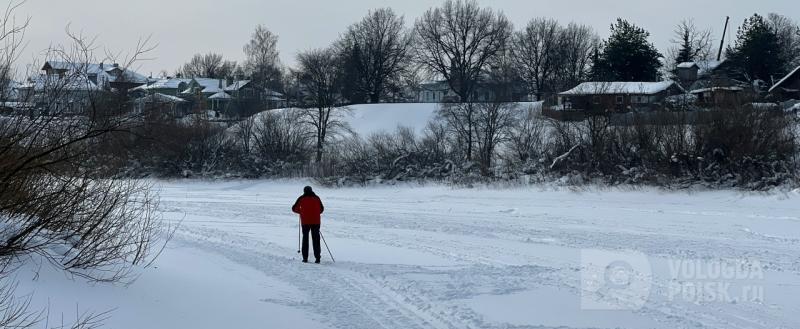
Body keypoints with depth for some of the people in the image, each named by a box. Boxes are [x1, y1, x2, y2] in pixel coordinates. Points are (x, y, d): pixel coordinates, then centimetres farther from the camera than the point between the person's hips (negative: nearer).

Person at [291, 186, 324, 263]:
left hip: (305, 222, -1)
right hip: (316, 221, 1)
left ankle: (305, 257, 5)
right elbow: (321, 209, 14)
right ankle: (317, 257, -3)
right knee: (316, 239, 5)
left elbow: (294, 208, 5)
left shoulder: (301, 199, 0)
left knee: (305, 239, 10)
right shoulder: (316, 198, 6)